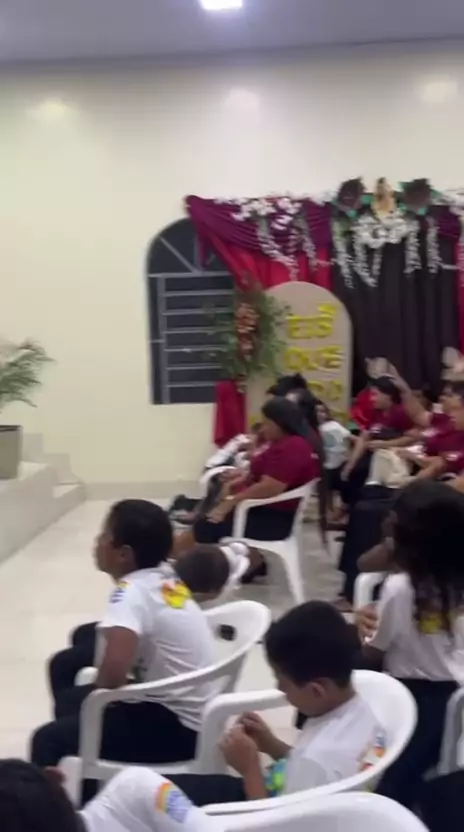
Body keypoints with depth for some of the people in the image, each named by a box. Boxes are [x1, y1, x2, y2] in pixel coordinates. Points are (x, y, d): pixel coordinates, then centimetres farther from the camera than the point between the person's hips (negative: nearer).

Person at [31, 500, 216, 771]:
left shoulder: (132, 591, -24)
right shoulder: (166, 577, -2)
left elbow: (113, 672, -38)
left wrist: (101, 689, -13)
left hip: (178, 727, -9)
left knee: (48, 739, -7)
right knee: (69, 699, 20)